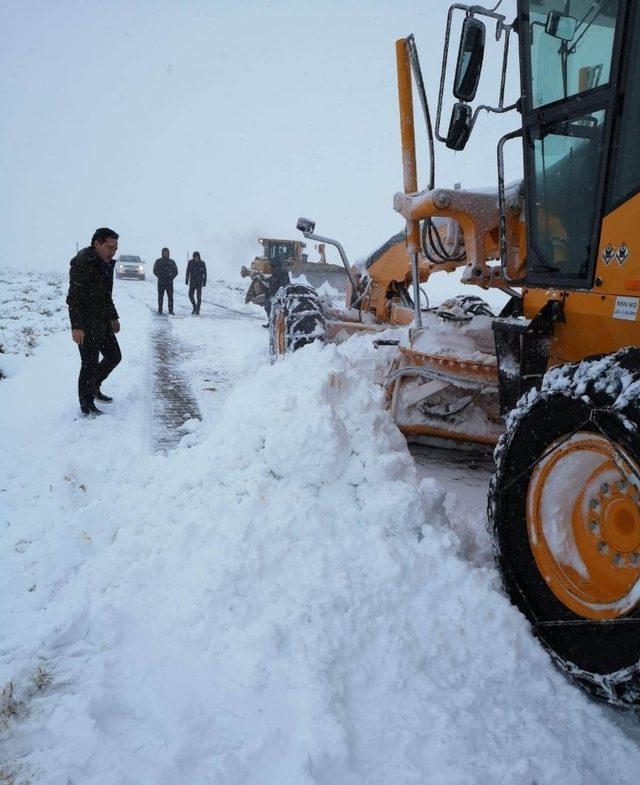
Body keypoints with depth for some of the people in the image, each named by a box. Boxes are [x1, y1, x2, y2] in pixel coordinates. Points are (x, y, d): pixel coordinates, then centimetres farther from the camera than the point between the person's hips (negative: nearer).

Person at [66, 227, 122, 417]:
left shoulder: (106, 264, 12)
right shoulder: (82, 262, -17)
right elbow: (74, 296, -22)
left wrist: (114, 317, 25)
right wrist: (76, 326, -27)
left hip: (103, 322, 9)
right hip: (86, 324, -9)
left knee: (114, 356, 15)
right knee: (90, 364, -3)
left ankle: (94, 388, 33)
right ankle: (87, 407, 9)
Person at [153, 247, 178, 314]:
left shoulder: (171, 262, 8)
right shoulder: (158, 261, 5)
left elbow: (176, 271, 9)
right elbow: (155, 271, 4)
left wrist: (171, 277, -5)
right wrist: (160, 277, -7)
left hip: (169, 282, 0)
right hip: (161, 282, 0)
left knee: (170, 297, -5)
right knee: (160, 296, 3)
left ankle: (171, 310, -2)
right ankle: (160, 310, 11)